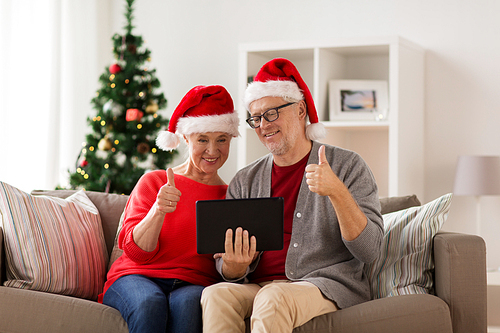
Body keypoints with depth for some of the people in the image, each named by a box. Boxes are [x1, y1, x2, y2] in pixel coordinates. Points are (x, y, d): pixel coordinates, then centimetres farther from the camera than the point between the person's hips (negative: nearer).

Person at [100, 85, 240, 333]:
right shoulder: (153, 182, 10)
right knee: (150, 303, -37)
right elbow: (136, 251, -1)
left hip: (194, 286, 1)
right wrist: (158, 210, -20)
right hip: (138, 277, 0)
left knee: (187, 302, -36)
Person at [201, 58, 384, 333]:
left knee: (273, 299, -35)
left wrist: (337, 191, -23)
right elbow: (226, 267, 11)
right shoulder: (244, 181, 14)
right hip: (259, 287, 4)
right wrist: (235, 266, -15)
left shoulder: (347, 166, 2)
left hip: (328, 285, -3)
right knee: (216, 295, -29)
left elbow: (369, 250, -8)